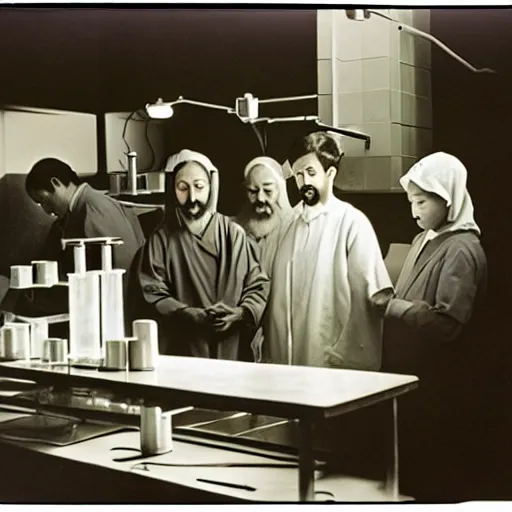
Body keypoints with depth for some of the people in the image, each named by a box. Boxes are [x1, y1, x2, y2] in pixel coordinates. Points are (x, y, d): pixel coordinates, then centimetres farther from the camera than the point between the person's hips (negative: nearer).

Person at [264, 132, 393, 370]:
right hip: (287, 359, 4)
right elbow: (276, 291, 7)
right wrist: (272, 351, 3)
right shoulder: (289, 222, 8)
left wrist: (347, 355, -11)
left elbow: (369, 297, -9)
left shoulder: (352, 221, -6)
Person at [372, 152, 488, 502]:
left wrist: (391, 306, -19)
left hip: (441, 387, -8)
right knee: (410, 470, 17)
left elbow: (446, 324, -24)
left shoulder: (461, 250, -16)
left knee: (437, 480, 4)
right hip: (411, 376, 9)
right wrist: (388, 303, 0)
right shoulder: (425, 240, 11)